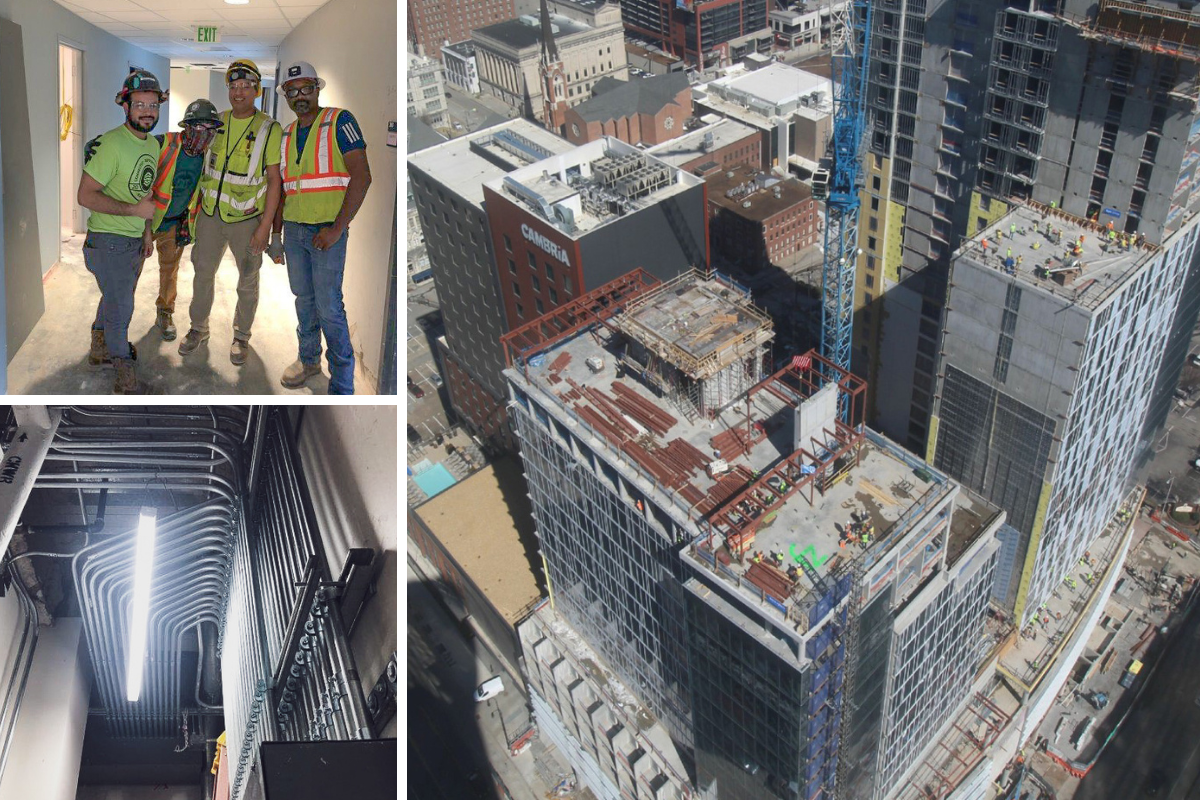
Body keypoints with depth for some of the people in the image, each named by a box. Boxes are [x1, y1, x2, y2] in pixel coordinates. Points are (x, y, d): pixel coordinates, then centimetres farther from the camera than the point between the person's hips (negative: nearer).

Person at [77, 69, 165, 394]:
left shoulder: (153, 144, 7)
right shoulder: (110, 144, -21)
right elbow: (86, 196, -23)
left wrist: (147, 230, 17)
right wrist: (133, 210, -26)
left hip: (134, 240, 8)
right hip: (108, 240, -8)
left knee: (116, 296, 23)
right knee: (121, 306, -2)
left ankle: (100, 347, 44)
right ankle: (125, 375, 10)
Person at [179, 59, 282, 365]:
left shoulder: (269, 129, -10)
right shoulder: (216, 121, 4)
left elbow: (274, 180, -10)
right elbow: (204, 165, 14)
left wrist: (265, 225, -14)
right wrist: (197, 204, 13)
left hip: (247, 218, -4)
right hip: (210, 214, 4)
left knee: (247, 281, 9)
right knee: (203, 272, 14)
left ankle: (241, 336, 26)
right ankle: (198, 329, 31)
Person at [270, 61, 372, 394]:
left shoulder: (340, 121, -7)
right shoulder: (286, 135, 13)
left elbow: (361, 176, -15)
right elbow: (282, 187, 19)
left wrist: (337, 228, -19)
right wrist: (276, 234, 14)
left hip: (327, 230, -6)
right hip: (293, 230, 6)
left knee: (329, 307, -7)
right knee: (304, 299, 13)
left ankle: (342, 385, 0)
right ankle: (309, 359, 29)